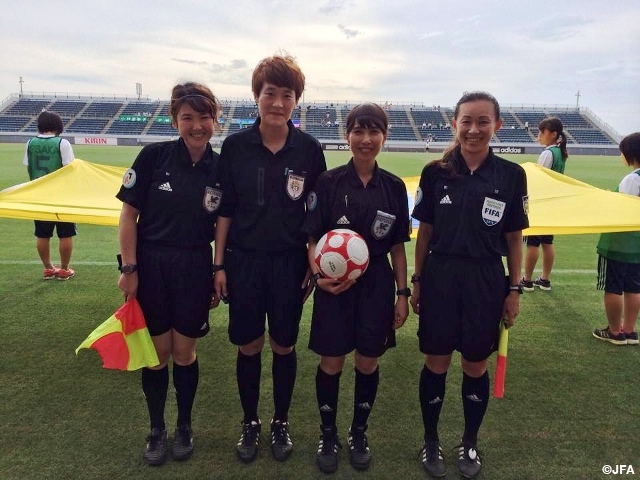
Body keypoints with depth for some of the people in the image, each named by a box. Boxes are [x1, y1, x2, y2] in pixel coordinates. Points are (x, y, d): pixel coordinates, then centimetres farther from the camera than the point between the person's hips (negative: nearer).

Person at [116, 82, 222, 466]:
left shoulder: (222, 169, -3)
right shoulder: (154, 156, -9)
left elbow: (222, 227, 4)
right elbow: (129, 214, -5)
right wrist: (129, 268, -7)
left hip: (194, 269, 1)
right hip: (150, 265, -1)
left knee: (184, 352, 11)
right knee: (157, 352, 10)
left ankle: (184, 427, 34)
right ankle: (157, 429, 33)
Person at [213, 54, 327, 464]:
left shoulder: (309, 149, -4)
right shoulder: (235, 146, -4)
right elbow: (225, 210, 0)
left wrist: (314, 265, 1)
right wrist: (219, 264, 0)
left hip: (290, 263, 0)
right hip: (244, 261, 1)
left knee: (284, 346, 11)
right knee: (249, 345, 11)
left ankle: (281, 423, 33)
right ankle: (250, 422, 33)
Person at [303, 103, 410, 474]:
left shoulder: (394, 187, 2)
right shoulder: (329, 182, -5)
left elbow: (398, 247, 6)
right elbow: (313, 239, -2)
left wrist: (403, 293, 4)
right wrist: (319, 275, -19)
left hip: (377, 285, 2)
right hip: (335, 285, -2)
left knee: (368, 362, 12)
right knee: (331, 363, 8)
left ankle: (359, 433, 36)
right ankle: (328, 435, 32)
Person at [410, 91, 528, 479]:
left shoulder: (512, 176, -2)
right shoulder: (435, 173, -2)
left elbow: (514, 239, 3)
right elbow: (424, 232, 3)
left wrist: (515, 290, 2)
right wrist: (417, 281, 3)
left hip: (486, 282, 0)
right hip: (439, 278, 0)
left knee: (476, 366, 13)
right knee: (436, 364, 10)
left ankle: (470, 445, 36)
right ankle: (431, 442, 32)